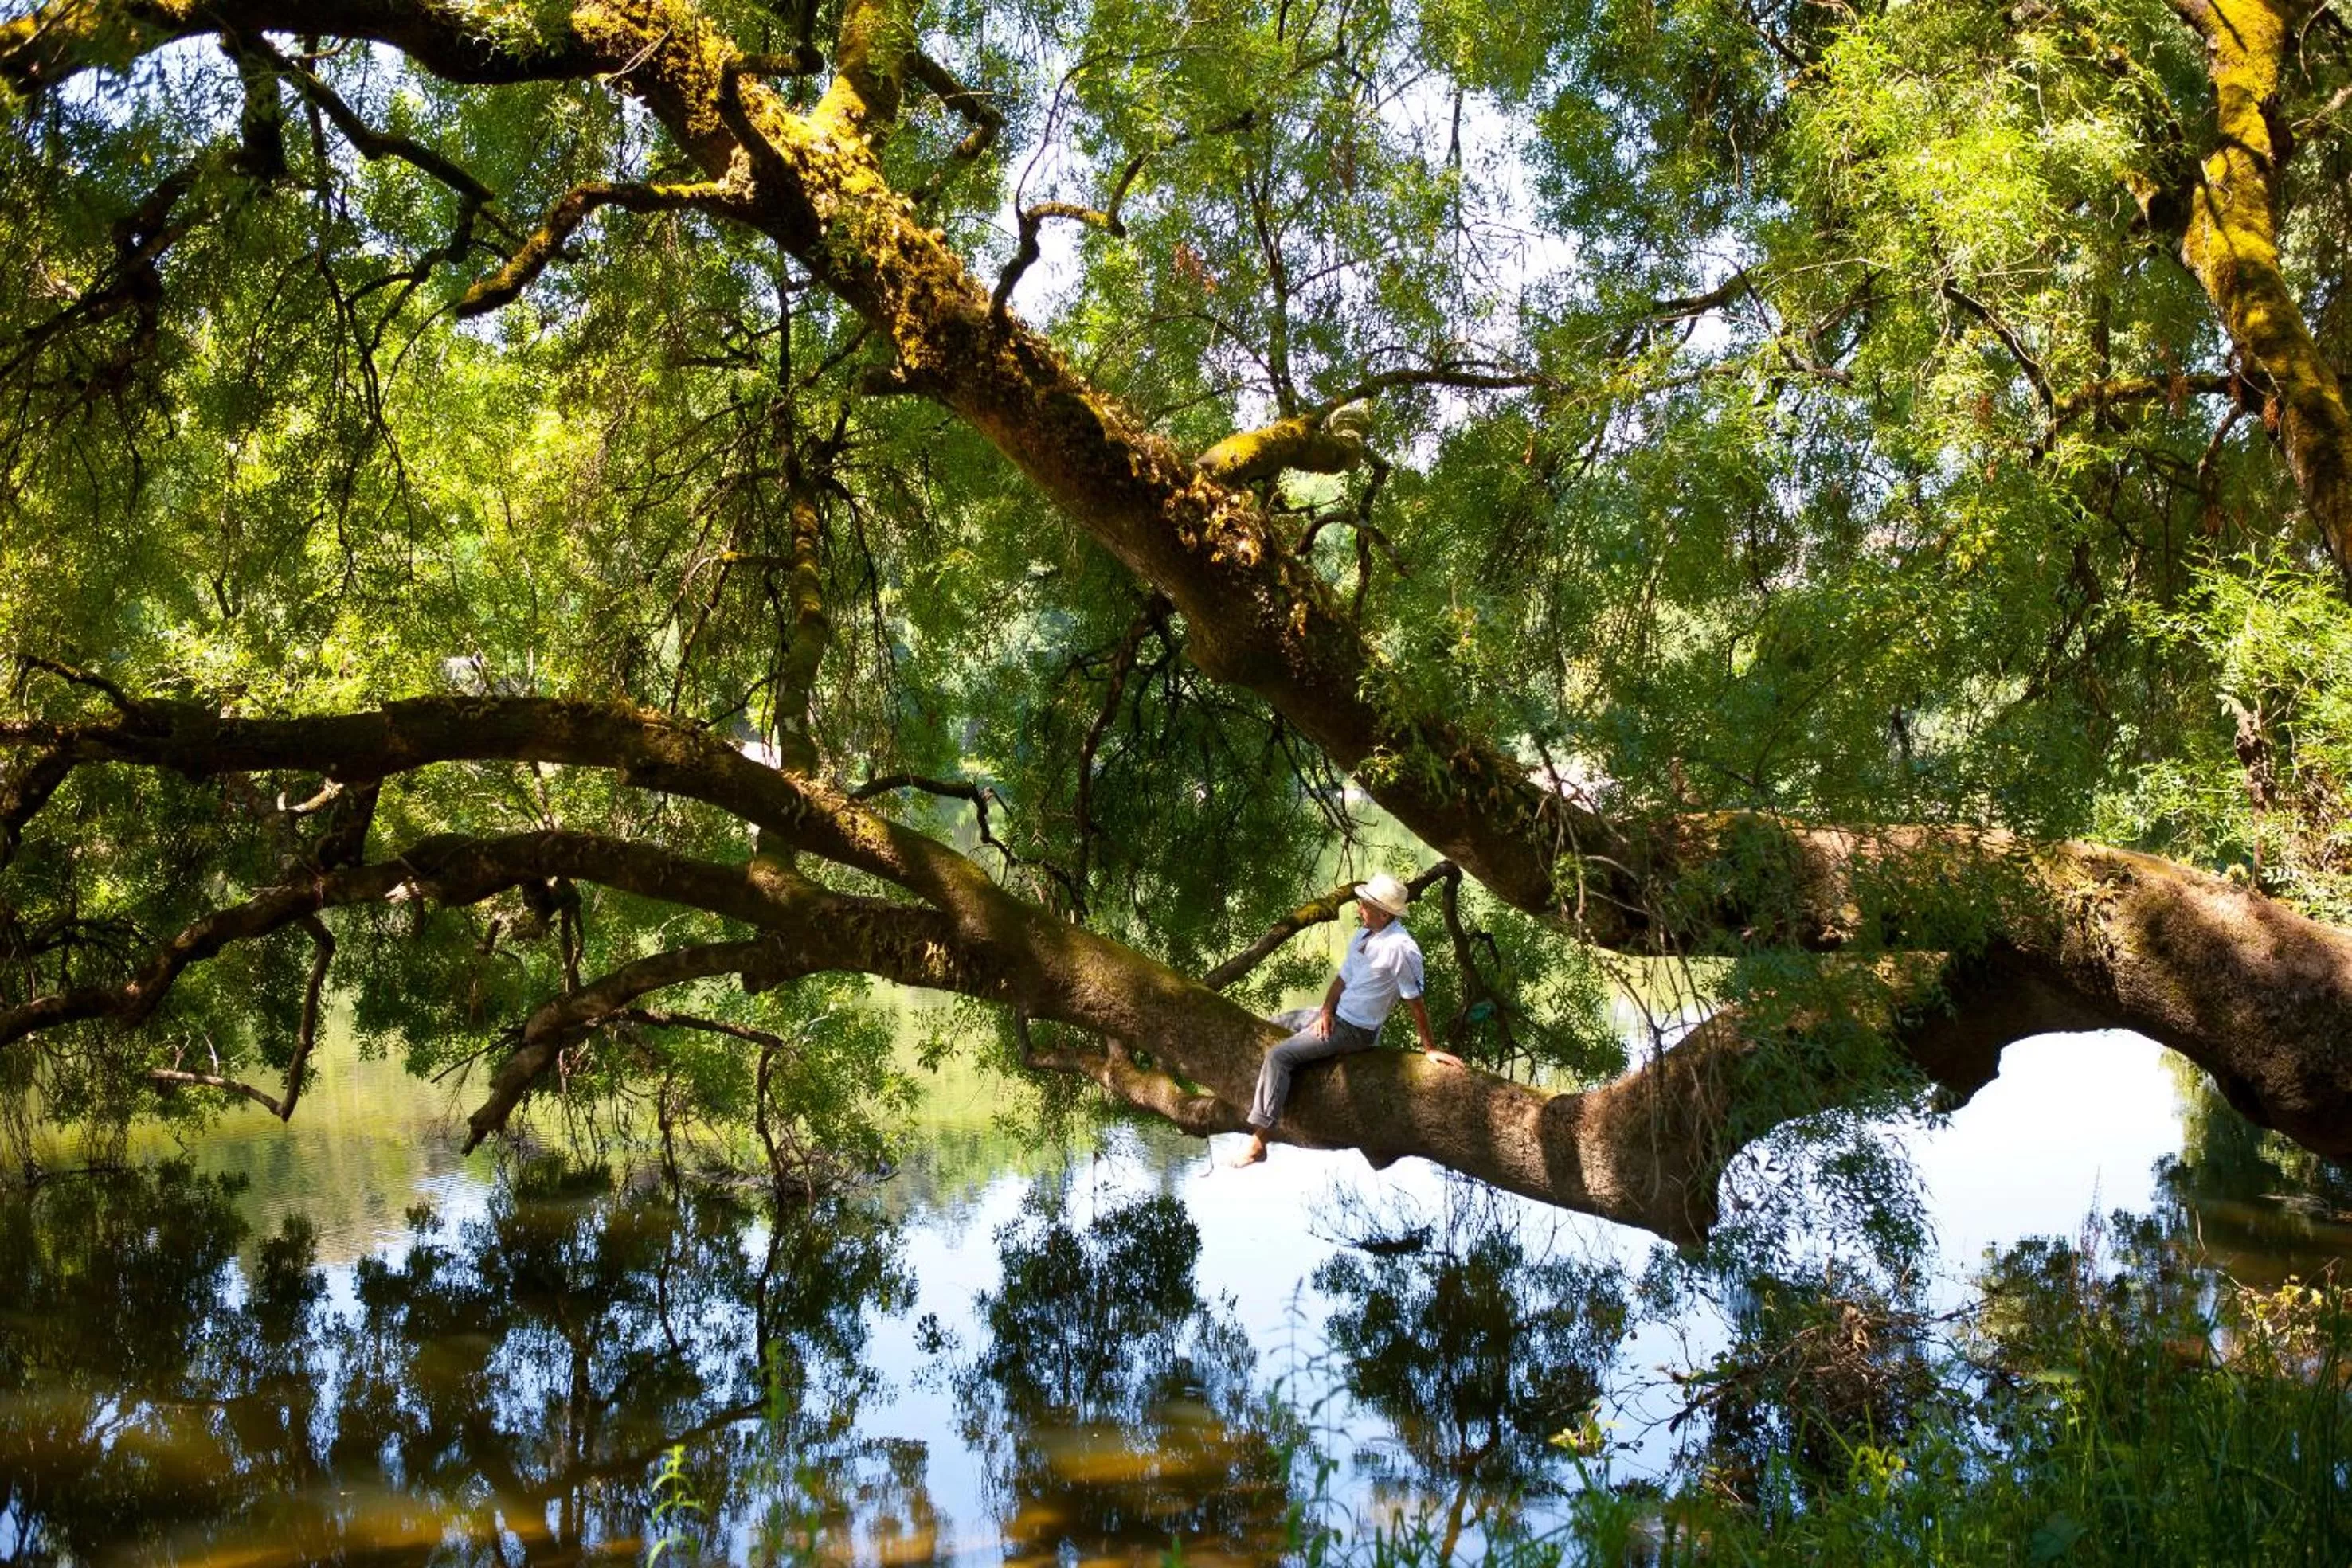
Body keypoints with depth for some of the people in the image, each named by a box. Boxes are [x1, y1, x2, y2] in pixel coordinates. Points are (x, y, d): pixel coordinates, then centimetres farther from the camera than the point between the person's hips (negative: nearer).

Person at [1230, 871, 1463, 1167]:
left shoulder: (1400, 948, -24)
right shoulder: (1363, 936, 3)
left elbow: (1415, 1003, -18)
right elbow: (1343, 978, 10)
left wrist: (1430, 1049, -13)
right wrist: (1326, 1012, -7)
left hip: (1355, 1030, -10)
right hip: (1335, 1016, 10)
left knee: (1279, 1056, -21)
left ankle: (1258, 1142, -22)